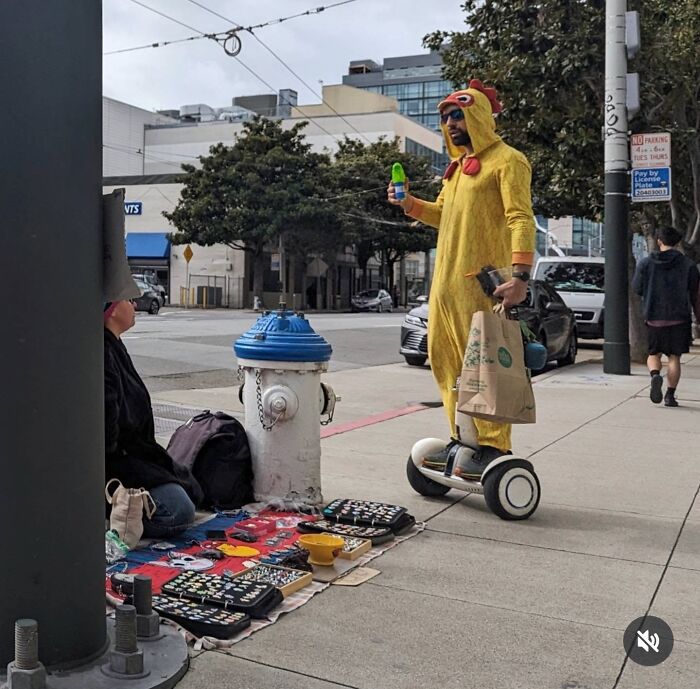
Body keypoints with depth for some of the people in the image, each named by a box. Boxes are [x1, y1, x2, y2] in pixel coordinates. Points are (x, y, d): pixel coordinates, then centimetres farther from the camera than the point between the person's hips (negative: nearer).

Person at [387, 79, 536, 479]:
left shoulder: (507, 160, -3)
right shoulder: (459, 166, 24)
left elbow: (521, 219, -13)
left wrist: (520, 274, -24)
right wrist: (409, 204, 12)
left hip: (482, 281, -9)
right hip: (446, 280, 9)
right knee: (447, 360, 9)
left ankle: (494, 447, 0)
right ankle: (464, 439, 18)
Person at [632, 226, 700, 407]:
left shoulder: (645, 263, -1)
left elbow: (637, 288, 6)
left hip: (654, 317, 0)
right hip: (679, 318, 0)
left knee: (653, 353, 14)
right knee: (674, 357, 7)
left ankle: (655, 375, -16)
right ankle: (670, 395, 3)